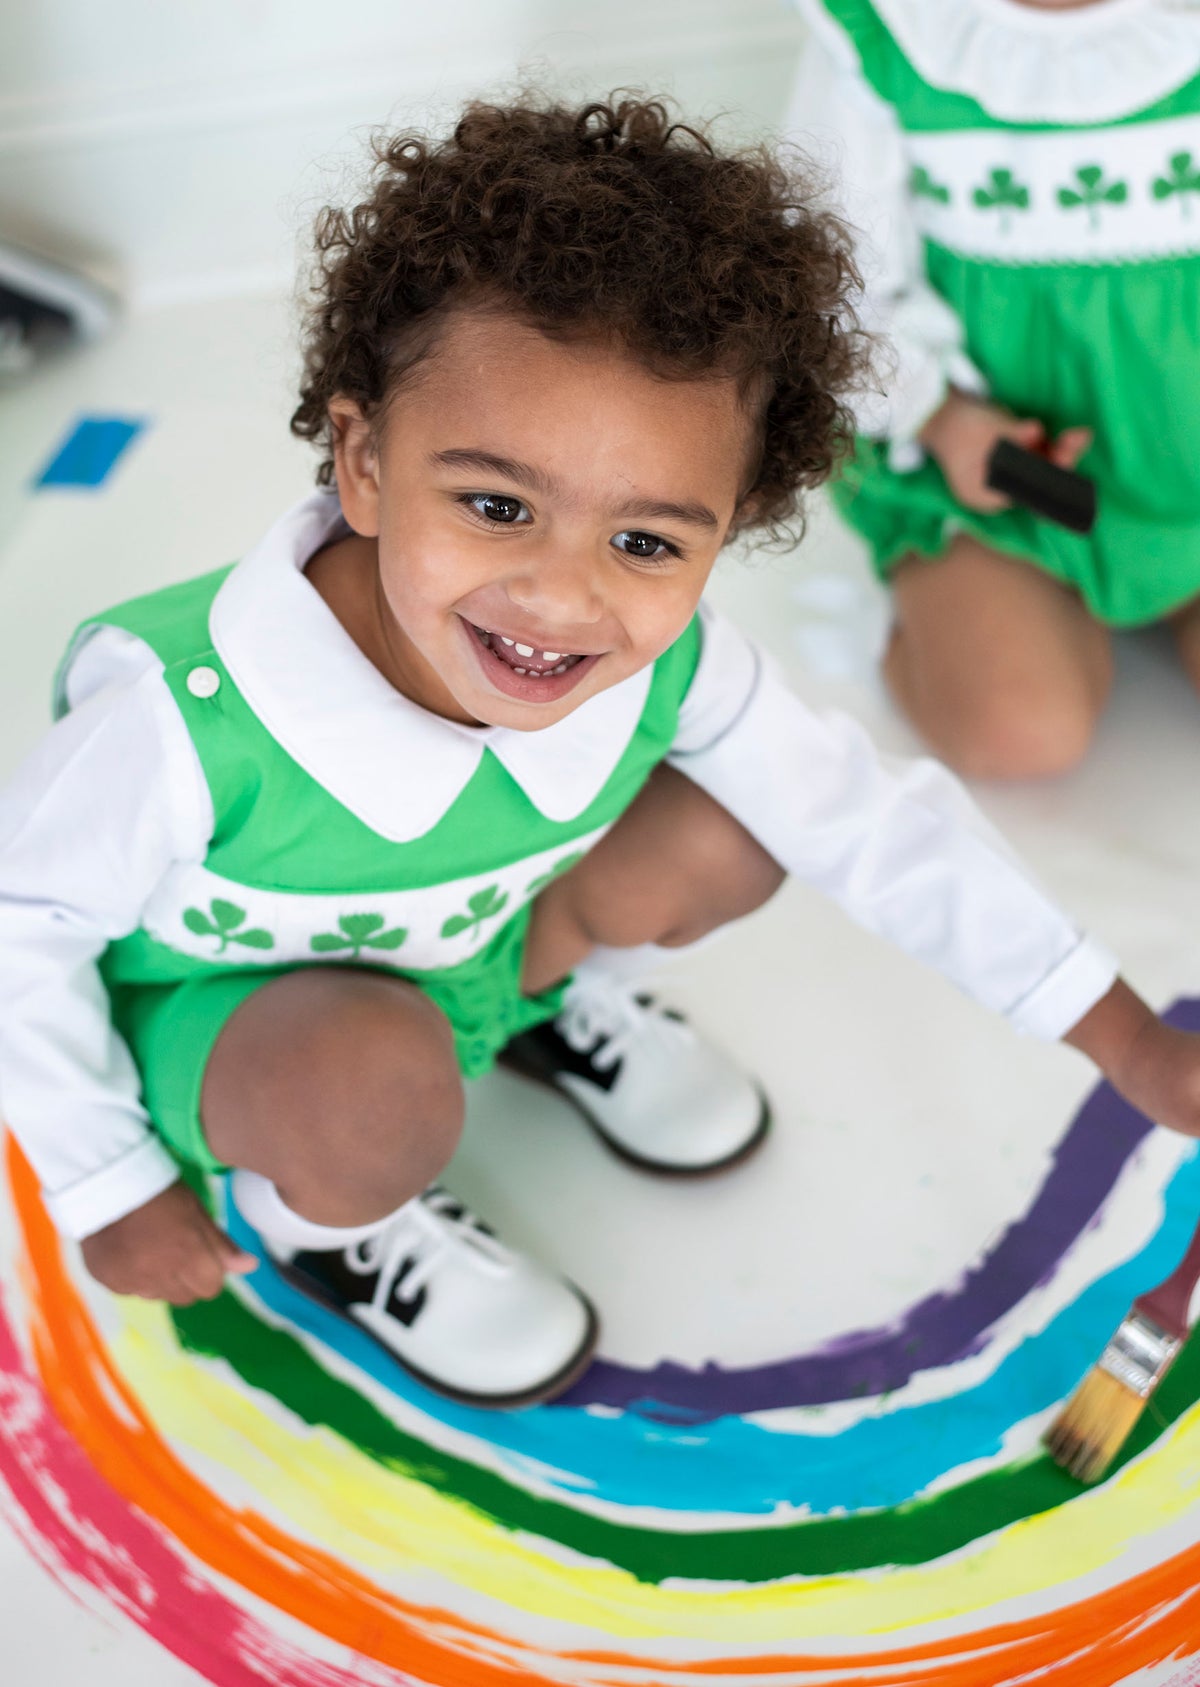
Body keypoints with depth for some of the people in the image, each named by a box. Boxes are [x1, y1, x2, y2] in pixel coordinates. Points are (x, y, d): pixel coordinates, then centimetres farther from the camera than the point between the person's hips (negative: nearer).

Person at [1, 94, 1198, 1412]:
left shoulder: (669, 667, -25)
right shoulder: (194, 715, -38)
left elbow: (874, 824, -12)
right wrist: (112, 1190, -11)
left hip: (455, 947, 4)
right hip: (217, 1008, -4)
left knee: (735, 831, -13)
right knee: (376, 1082, -35)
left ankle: (548, 1003, 17)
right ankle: (321, 1218, 1)